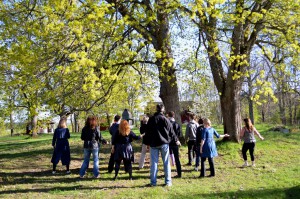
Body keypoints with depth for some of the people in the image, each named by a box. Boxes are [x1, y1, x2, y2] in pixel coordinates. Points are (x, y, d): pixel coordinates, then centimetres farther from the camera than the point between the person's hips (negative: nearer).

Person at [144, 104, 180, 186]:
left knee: (154, 163, 5)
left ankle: (153, 182, 7)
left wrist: (147, 142, 15)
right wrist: (176, 140, 13)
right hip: (164, 143, -2)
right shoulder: (165, 119, -6)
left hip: (153, 144, 2)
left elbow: (147, 132, 7)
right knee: (166, 163, 6)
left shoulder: (151, 119, 3)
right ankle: (168, 181, 10)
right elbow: (171, 131, -1)